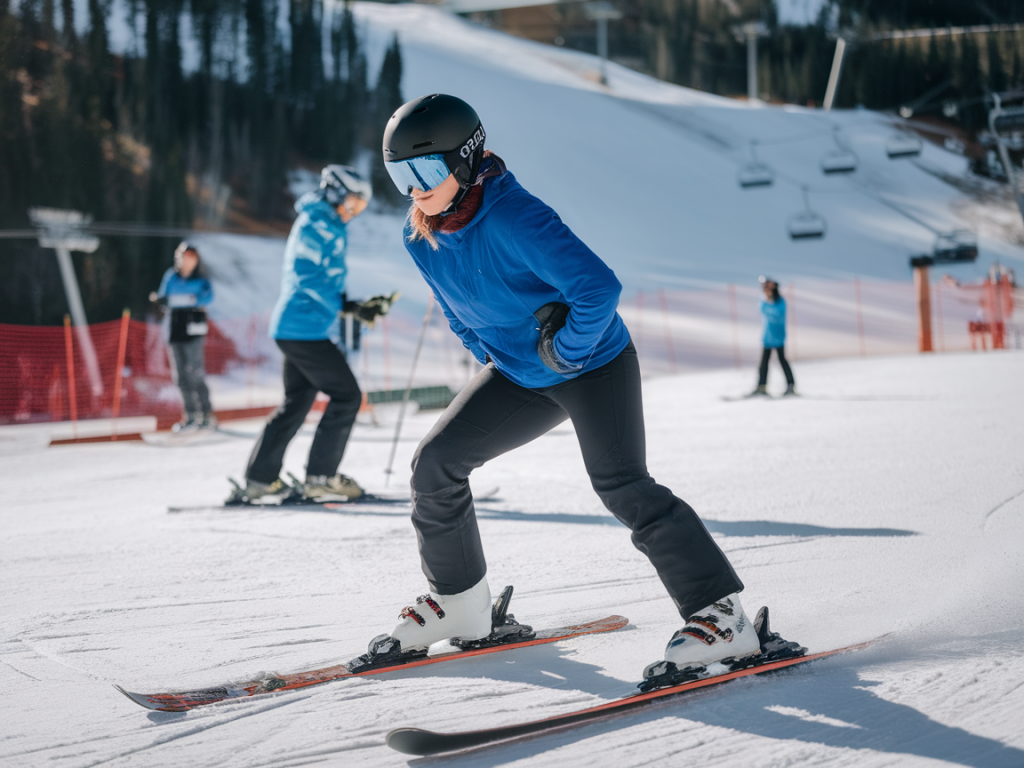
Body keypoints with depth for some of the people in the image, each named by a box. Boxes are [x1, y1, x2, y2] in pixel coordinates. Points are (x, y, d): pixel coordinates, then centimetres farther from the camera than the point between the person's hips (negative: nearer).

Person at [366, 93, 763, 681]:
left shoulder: (513, 218, -29)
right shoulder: (422, 237, -3)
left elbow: (600, 288, -35)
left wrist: (565, 353, -22)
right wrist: (492, 357, 8)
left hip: (592, 361, -8)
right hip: (519, 376, 8)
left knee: (621, 485, -22)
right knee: (435, 463, 0)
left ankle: (720, 615, -16)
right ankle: (458, 602, 17)